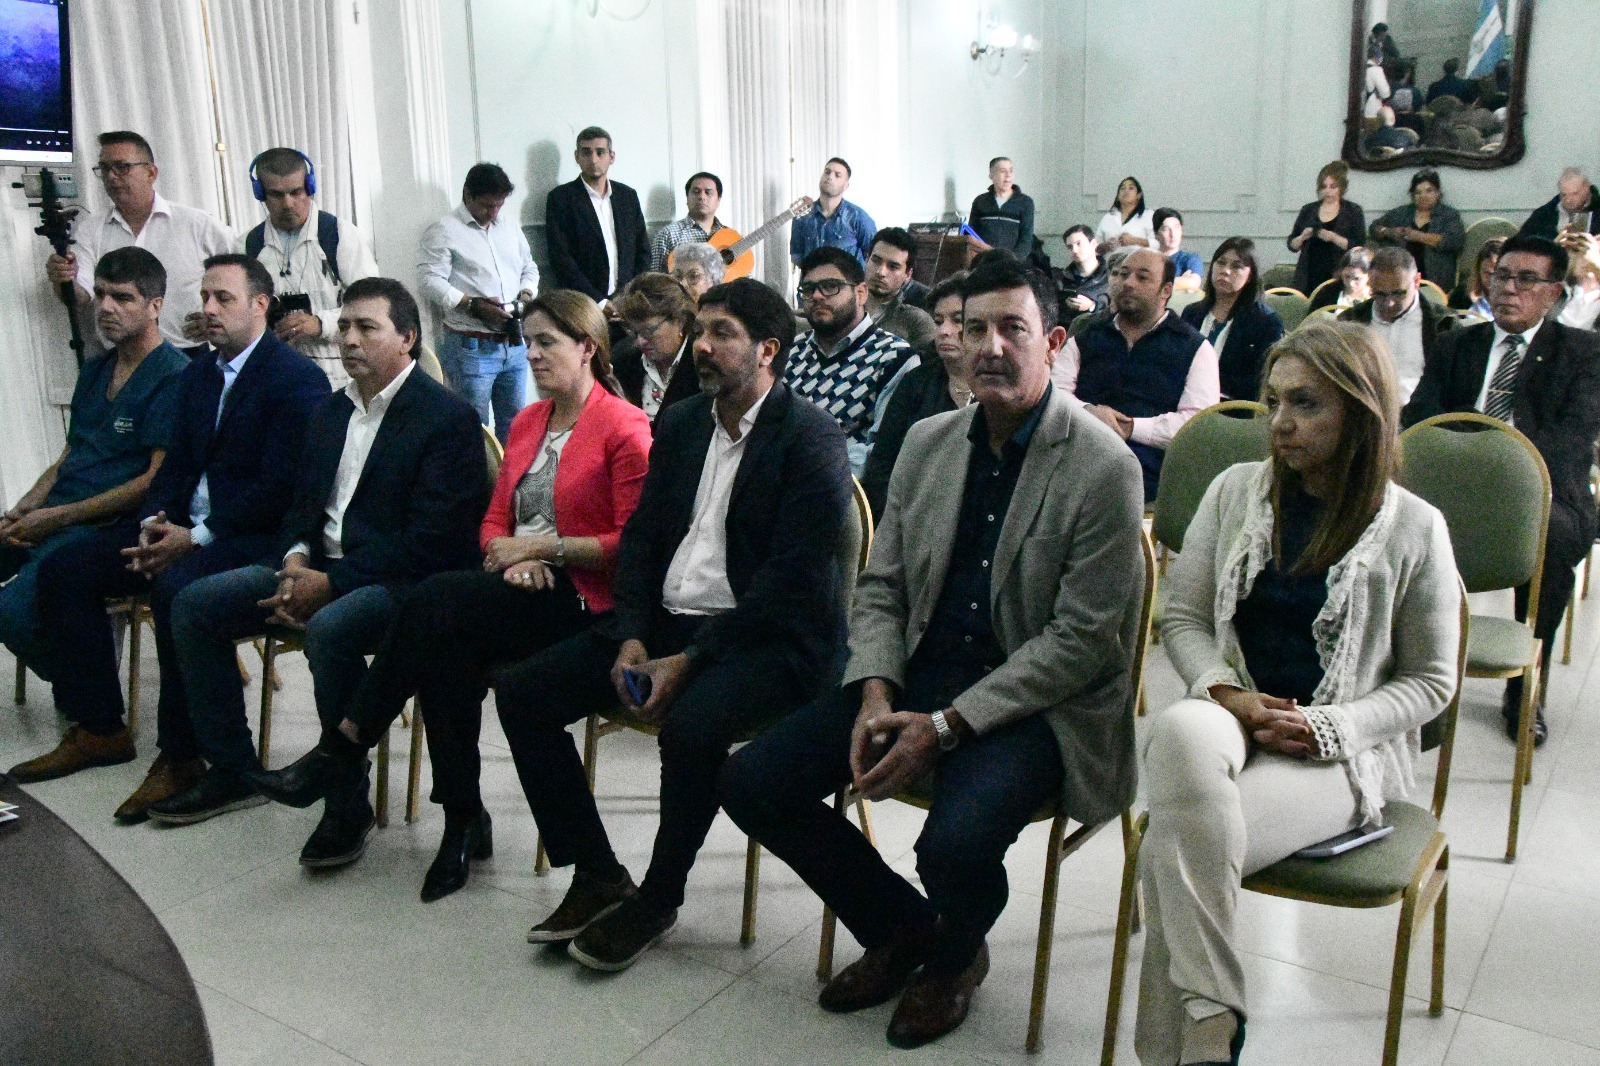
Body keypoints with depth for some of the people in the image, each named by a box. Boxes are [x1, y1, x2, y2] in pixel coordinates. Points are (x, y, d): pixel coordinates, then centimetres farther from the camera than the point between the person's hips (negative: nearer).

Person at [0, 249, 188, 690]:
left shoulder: (174, 377, -8)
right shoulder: (95, 369, 19)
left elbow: (159, 480, -14)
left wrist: (58, 517, -14)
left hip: (107, 527, -8)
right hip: (52, 515, 8)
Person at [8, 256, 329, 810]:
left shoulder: (297, 378, -11)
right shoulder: (197, 373, 16)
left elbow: (280, 487, -18)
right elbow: (177, 464, 16)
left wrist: (196, 537, -21)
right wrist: (154, 524, -4)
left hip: (259, 535, -9)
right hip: (183, 525, 9)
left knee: (176, 587, -35)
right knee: (64, 569, 0)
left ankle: (181, 756, -20)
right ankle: (98, 729, 9)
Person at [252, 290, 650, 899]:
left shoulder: (625, 427, -5)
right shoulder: (527, 422, 19)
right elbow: (495, 521, 17)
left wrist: (542, 546, -11)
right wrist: (510, 555, -6)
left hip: (581, 597, -6)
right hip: (520, 589, 6)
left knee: (434, 603, -27)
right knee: (443, 646, -27)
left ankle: (345, 750, -13)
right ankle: (463, 821, -18)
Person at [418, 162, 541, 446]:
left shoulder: (510, 229, 16)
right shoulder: (444, 231, -4)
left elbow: (529, 269, 26)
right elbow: (429, 281, -12)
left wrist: (526, 294, 4)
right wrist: (473, 306, -20)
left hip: (514, 345, 6)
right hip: (470, 348, -6)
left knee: (514, 424, 10)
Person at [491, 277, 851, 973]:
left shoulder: (811, 439, -9)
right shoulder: (681, 425, 14)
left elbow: (791, 576, -17)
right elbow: (641, 534, 12)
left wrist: (689, 660, -21)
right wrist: (631, 639, -5)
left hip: (766, 637, -7)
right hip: (666, 622, 7)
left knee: (690, 722, -36)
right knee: (519, 691, -5)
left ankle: (658, 899, -8)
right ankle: (596, 876, 6)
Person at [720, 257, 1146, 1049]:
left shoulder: (1104, 469, -12)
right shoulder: (928, 442, 7)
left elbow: (1080, 641, -15)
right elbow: (880, 584, 10)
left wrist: (944, 726, -20)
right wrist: (876, 694, -8)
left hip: (1037, 700, -5)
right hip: (919, 673, 6)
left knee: (956, 844, -32)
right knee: (748, 784, -7)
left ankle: (955, 954, 9)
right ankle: (902, 927, 17)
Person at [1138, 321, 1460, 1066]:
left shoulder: (1413, 529, 0)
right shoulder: (1236, 490, 7)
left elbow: (1430, 681, 4)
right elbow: (1181, 616, 9)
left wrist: (1327, 728, -12)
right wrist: (1225, 694, -11)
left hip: (1340, 753, -2)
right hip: (1228, 721, 3)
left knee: (1172, 849, -30)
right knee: (1179, 731, -38)